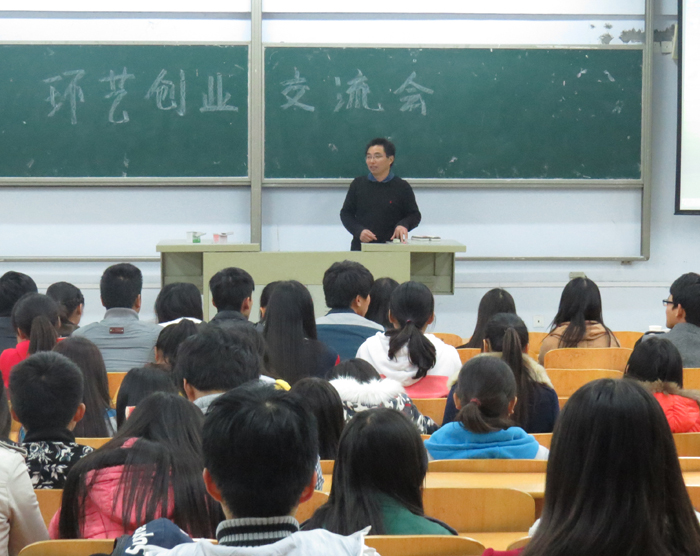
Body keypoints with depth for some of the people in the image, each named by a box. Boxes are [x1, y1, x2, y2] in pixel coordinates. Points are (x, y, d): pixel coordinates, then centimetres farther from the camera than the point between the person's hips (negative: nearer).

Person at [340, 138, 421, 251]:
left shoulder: (402, 187, 4)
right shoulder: (358, 185, 8)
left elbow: (415, 215, 9)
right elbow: (346, 213, 11)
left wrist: (403, 225, -14)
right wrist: (358, 231, -7)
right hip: (361, 247, 1)